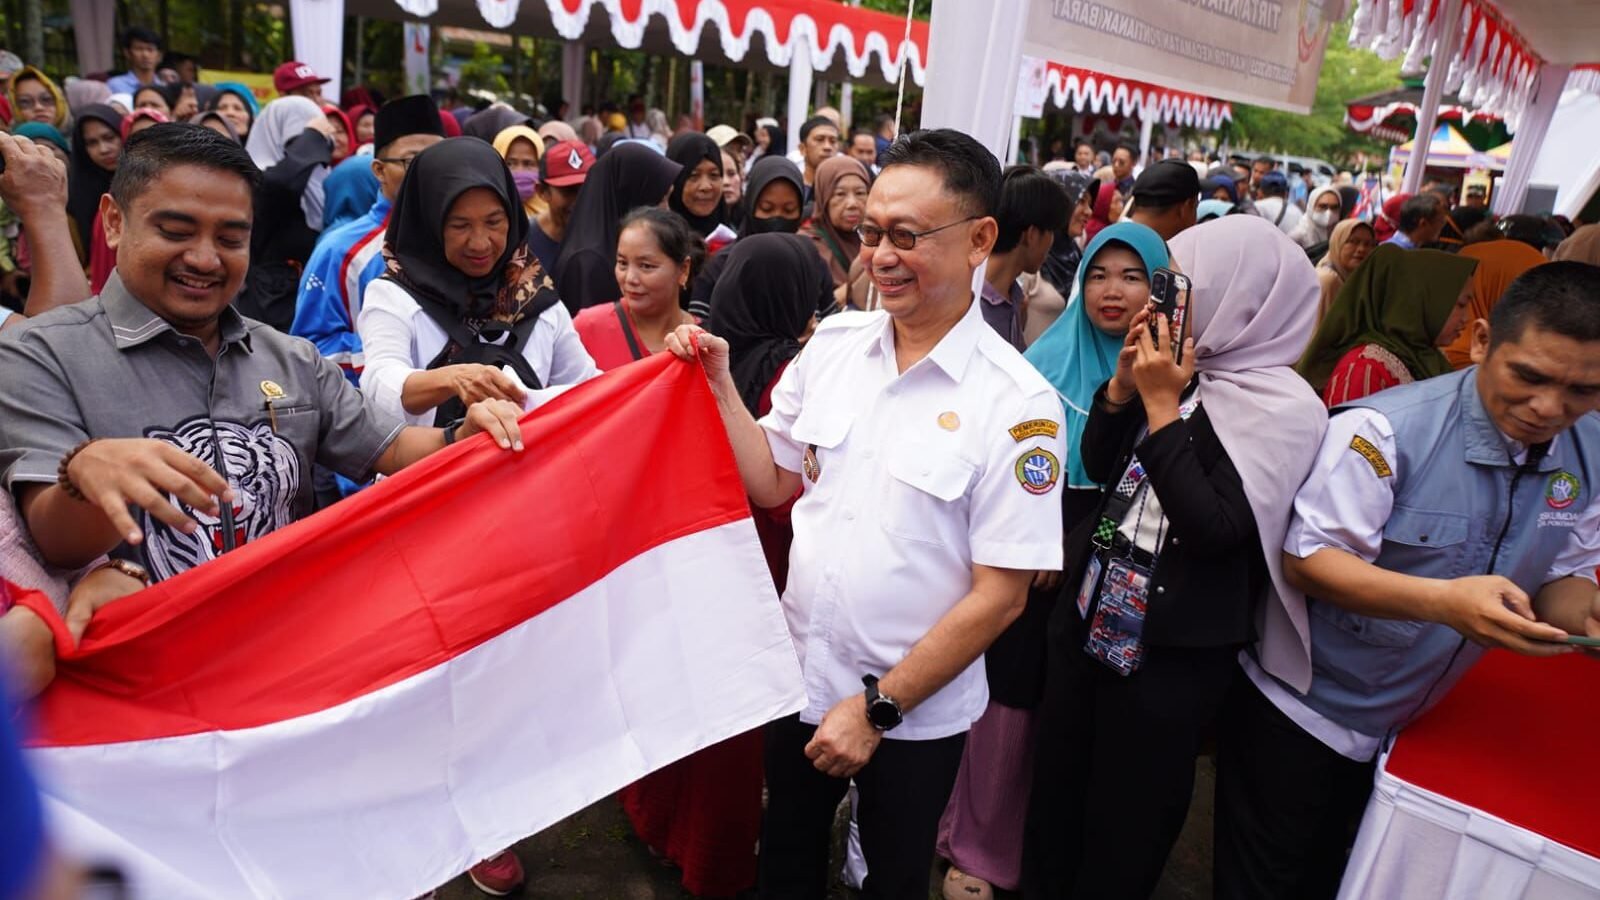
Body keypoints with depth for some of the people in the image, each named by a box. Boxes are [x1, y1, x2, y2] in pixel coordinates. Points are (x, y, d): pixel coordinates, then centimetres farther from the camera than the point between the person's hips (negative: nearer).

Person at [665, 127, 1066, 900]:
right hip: (800, 679, 4)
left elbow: (1000, 595, -16)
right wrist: (720, 385, -11)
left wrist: (878, 706, -15)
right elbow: (770, 485, 2)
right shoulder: (831, 344, -6)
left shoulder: (1016, 403, -19)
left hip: (917, 714, -3)